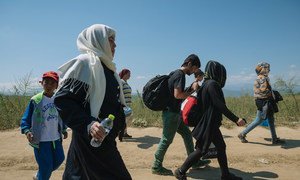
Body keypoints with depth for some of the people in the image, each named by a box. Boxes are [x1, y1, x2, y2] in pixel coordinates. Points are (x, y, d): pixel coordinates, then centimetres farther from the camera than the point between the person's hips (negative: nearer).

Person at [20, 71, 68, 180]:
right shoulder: (35, 100, -13)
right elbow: (25, 119, -10)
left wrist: (64, 130, 12)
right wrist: (27, 131, -26)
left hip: (56, 138, 6)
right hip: (40, 140, -6)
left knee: (59, 159, 18)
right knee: (46, 166, 1)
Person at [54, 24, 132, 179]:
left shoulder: (107, 67, 15)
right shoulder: (85, 62, -12)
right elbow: (62, 100, -20)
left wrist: (121, 112, 12)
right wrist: (87, 124, -29)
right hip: (91, 140, -8)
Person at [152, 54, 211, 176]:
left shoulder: (176, 73, 14)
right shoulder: (180, 75, -16)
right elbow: (177, 95, -25)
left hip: (174, 112, 10)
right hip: (171, 113, -10)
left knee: (187, 134, 16)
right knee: (167, 139, -1)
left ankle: (194, 161, 27)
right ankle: (157, 166, 12)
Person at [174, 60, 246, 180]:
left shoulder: (207, 83, 11)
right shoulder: (212, 84, -18)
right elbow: (220, 105, -21)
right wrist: (235, 119, -19)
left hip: (211, 123, 10)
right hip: (208, 124, -10)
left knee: (221, 147, 16)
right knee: (201, 150, -1)